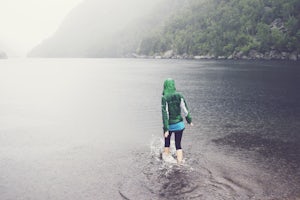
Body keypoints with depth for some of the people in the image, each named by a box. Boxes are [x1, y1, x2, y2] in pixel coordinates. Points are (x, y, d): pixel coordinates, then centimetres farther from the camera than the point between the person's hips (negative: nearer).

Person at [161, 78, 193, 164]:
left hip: (169, 125, -2)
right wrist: (189, 120, 13)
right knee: (178, 144, 11)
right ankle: (179, 163, 7)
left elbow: (165, 114, -18)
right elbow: (185, 109, -1)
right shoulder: (179, 96, -7)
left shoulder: (164, 98, -15)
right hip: (179, 124, 2)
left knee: (167, 143, 20)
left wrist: (166, 129, -17)